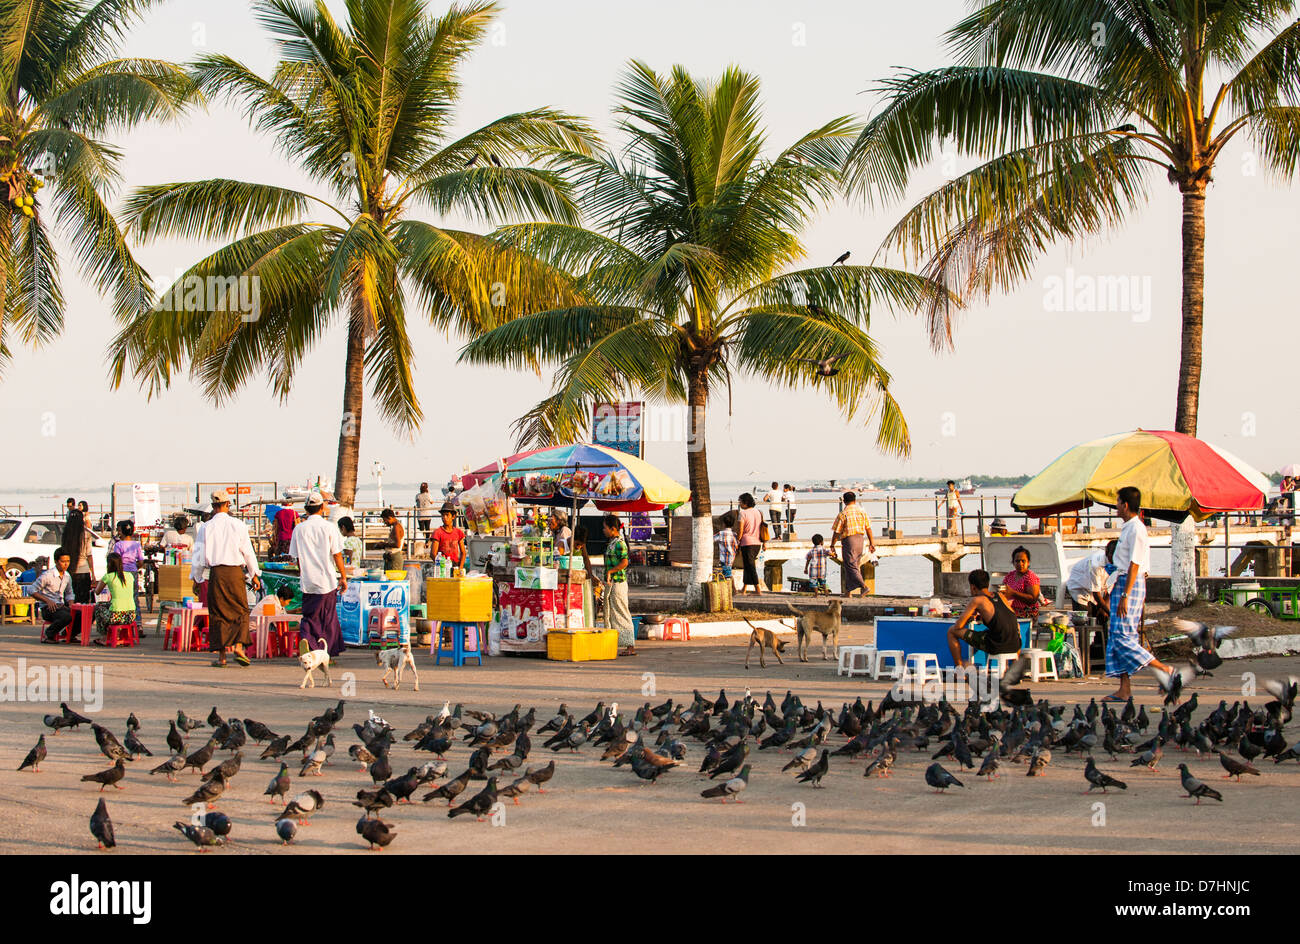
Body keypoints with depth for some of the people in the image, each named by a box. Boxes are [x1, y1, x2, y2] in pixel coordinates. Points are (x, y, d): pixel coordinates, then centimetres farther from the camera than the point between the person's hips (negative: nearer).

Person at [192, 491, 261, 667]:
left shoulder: (207, 527, 0)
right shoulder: (238, 525, -1)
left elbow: (200, 555, 3)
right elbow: (248, 552, 2)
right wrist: (254, 575, 11)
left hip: (216, 573, 1)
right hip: (235, 572, -1)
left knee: (217, 613, 6)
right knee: (241, 611, 8)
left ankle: (221, 655, 5)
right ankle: (239, 646, -10)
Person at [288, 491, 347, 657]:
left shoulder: (298, 529, 2)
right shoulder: (329, 527, -7)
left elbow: (297, 557, 7)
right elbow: (337, 555, -6)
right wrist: (343, 577, 3)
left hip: (308, 582, 2)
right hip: (328, 581, -2)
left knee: (310, 616, 11)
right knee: (328, 618, 9)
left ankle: (306, 638, -16)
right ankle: (328, 653, 13)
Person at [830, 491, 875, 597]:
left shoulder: (842, 514, -9)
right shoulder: (862, 512, 5)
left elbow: (836, 532, -6)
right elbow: (868, 529, 5)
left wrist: (832, 545, 4)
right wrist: (871, 543, 11)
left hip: (848, 540, -6)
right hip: (860, 539, 6)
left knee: (851, 566, -5)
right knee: (855, 565, 13)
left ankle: (863, 586, -22)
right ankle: (848, 592, 17)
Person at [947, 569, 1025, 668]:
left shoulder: (977, 600, 0)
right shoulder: (1000, 595, 16)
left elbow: (958, 626, -1)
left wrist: (969, 619, 21)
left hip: (996, 646, -6)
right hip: (1015, 645, 6)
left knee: (952, 631, 8)